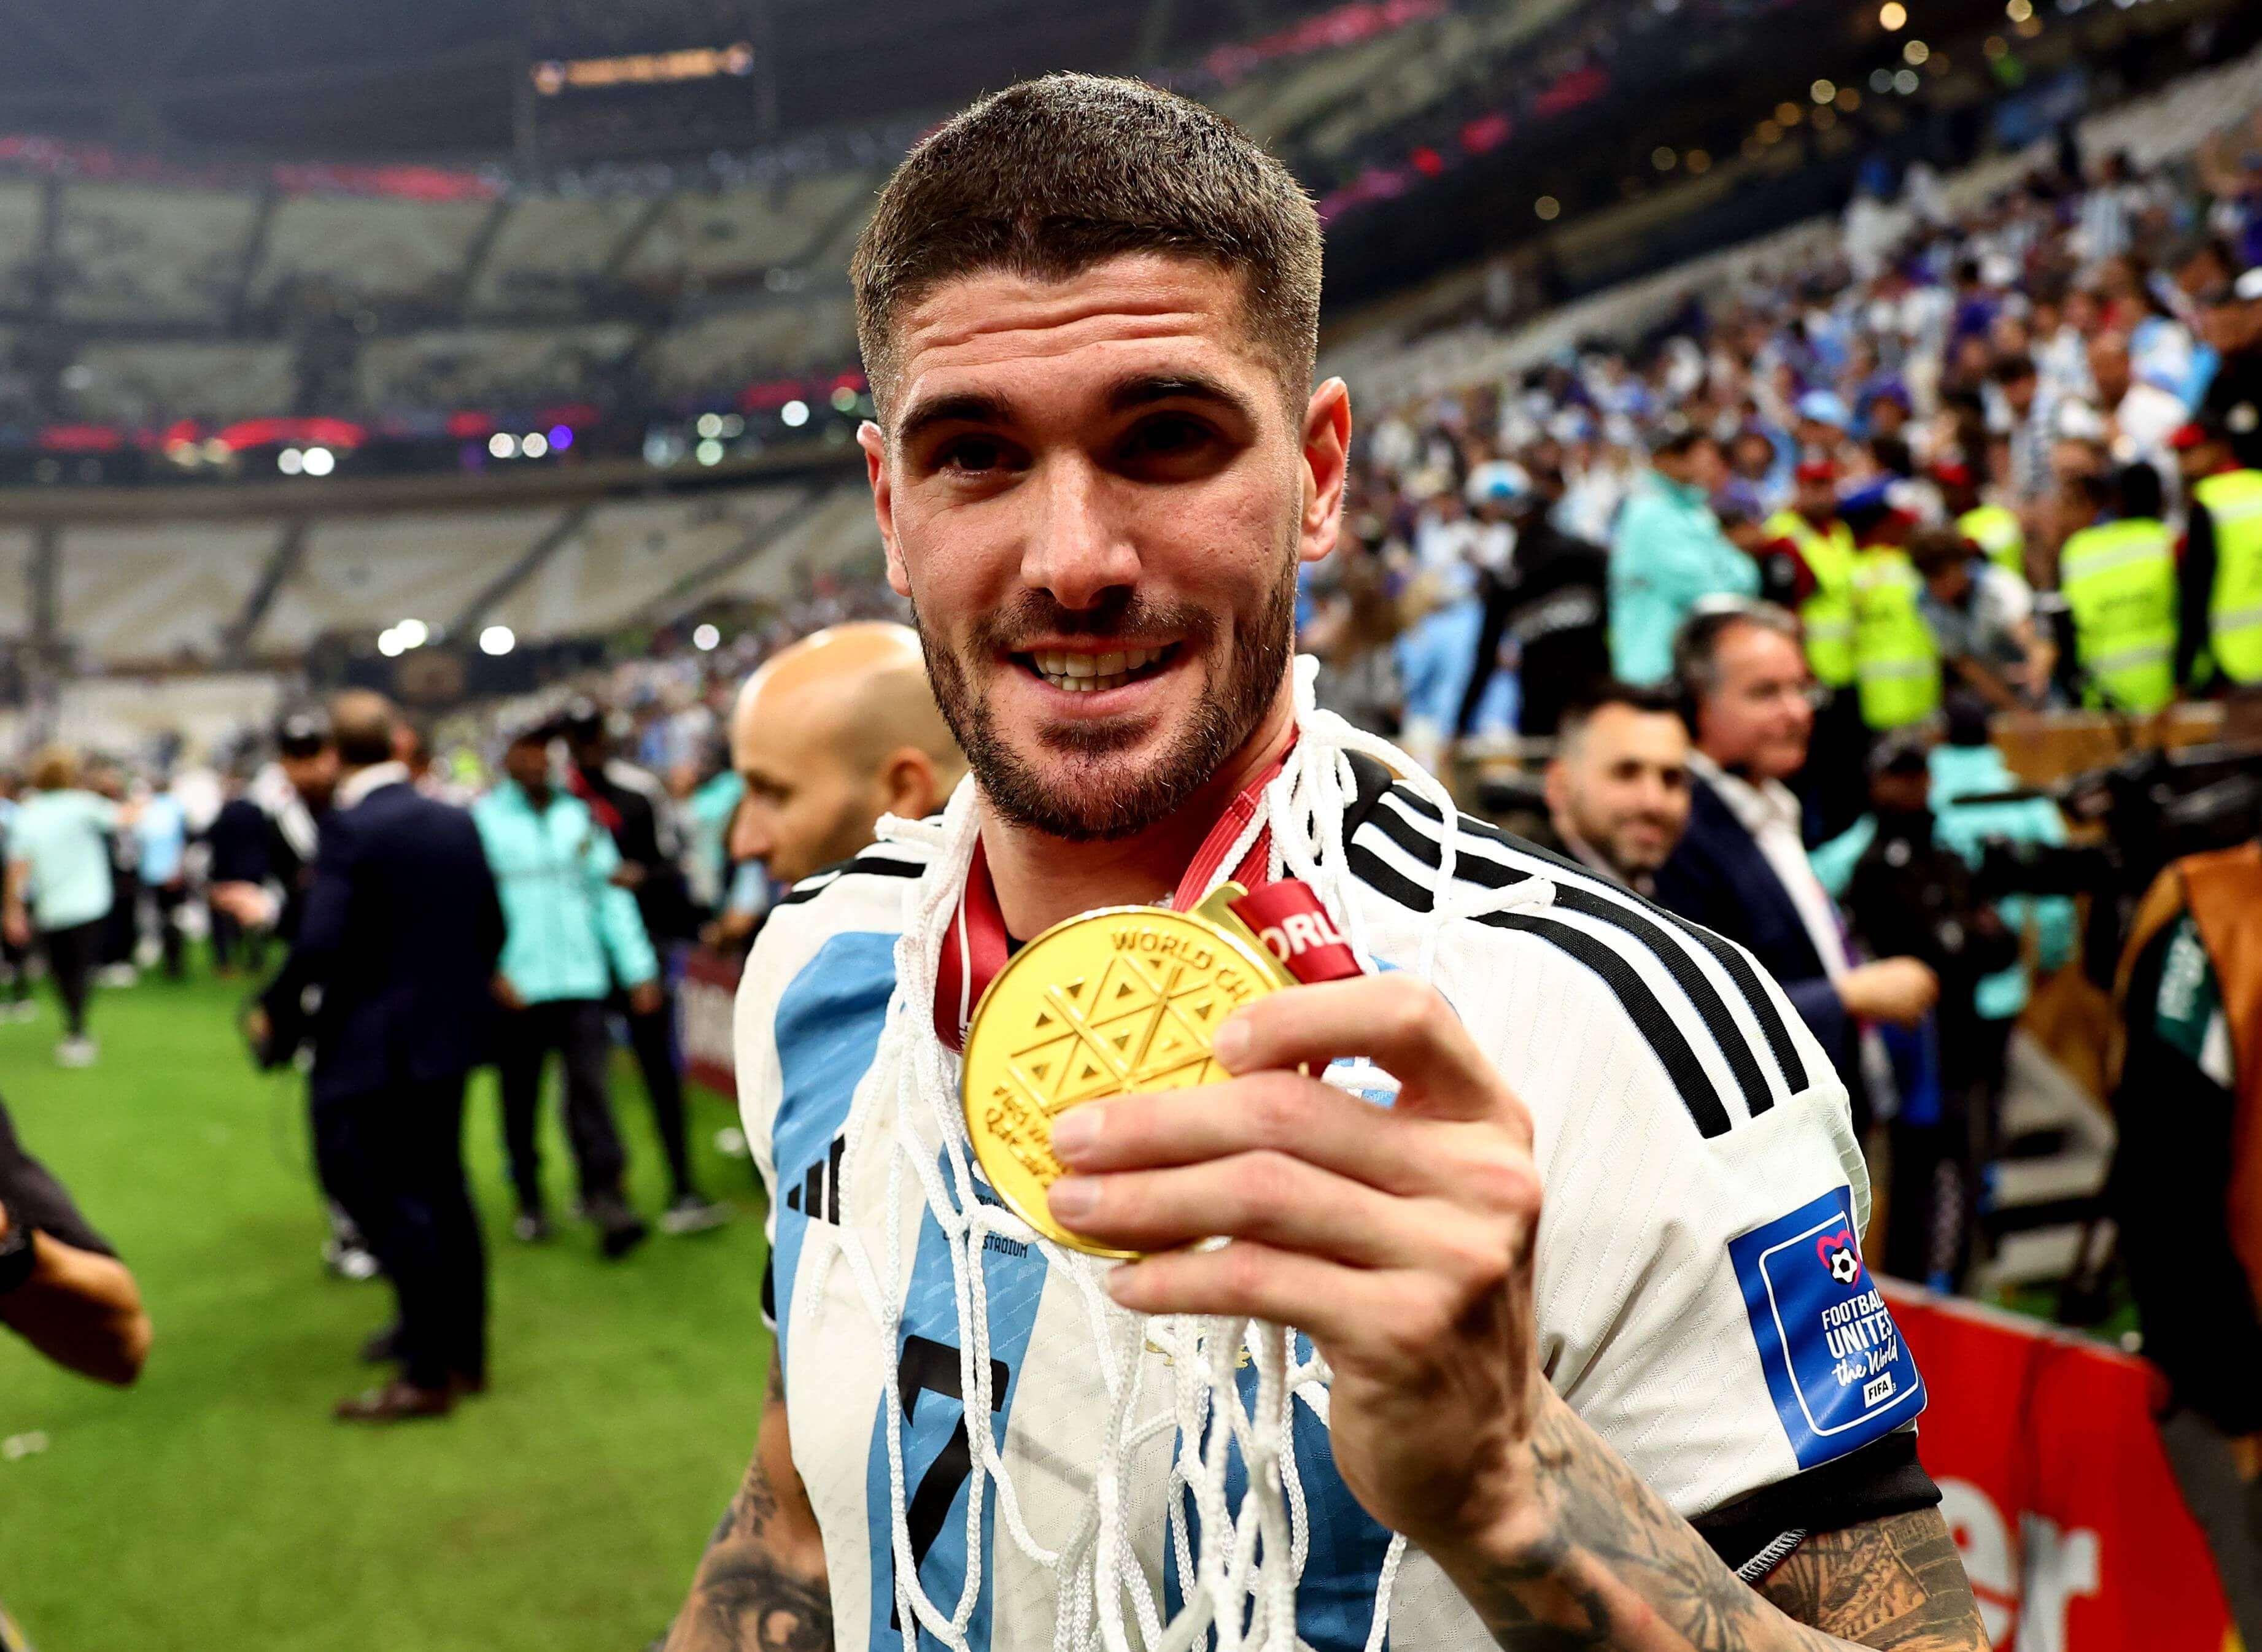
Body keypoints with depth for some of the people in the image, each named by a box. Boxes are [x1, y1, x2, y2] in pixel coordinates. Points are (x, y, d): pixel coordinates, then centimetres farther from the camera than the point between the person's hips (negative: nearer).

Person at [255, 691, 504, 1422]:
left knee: (387, 1202, 1)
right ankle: (463, 1348, 27)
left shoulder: (348, 828, -16)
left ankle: (428, 1373, 6)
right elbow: (491, 927, 8)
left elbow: (321, 941, -22)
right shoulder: (456, 821, 4)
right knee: (441, 1190, 17)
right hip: (450, 1035, 8)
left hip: (374, 1046, -7)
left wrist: (273, 1009, -6)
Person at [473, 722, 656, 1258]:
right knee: (520, 1098, 9)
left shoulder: (580, 817, 10)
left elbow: (612, 894, 10)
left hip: (582, 982, 1)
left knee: (591, 1088, -9)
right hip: (516, 987, -1)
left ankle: (605, 1197, -11)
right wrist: (492, 970, -15)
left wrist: (639, 968, 4)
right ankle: (529, 1200, 23)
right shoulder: (481, 821, 0)